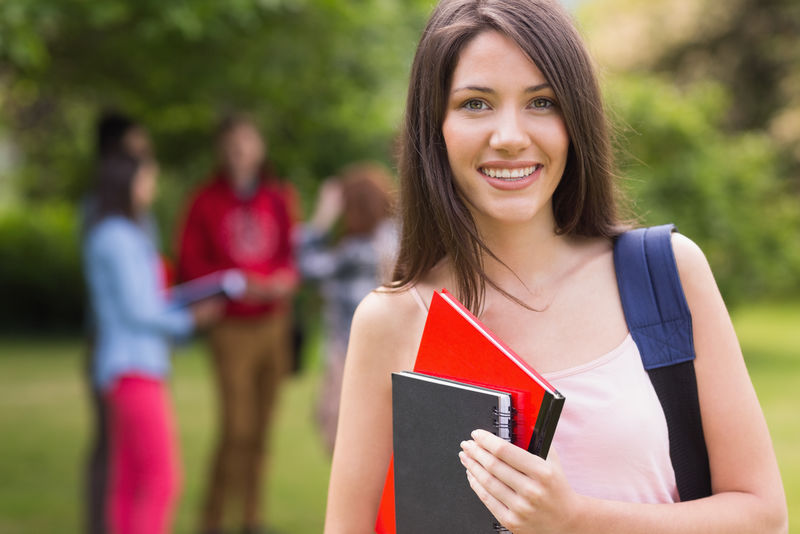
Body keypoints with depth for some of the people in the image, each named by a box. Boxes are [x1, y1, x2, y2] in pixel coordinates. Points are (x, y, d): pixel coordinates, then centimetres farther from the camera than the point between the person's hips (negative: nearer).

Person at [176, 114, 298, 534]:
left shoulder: (278, 197, 10)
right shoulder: (206, 201, -1)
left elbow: (292, 249, 13)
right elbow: (191, 264, -3)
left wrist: (286, 277, -8)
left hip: (273, 322, 4)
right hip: (232, 327, -4)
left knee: (261, 427, 7)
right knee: (237, 427, -10)